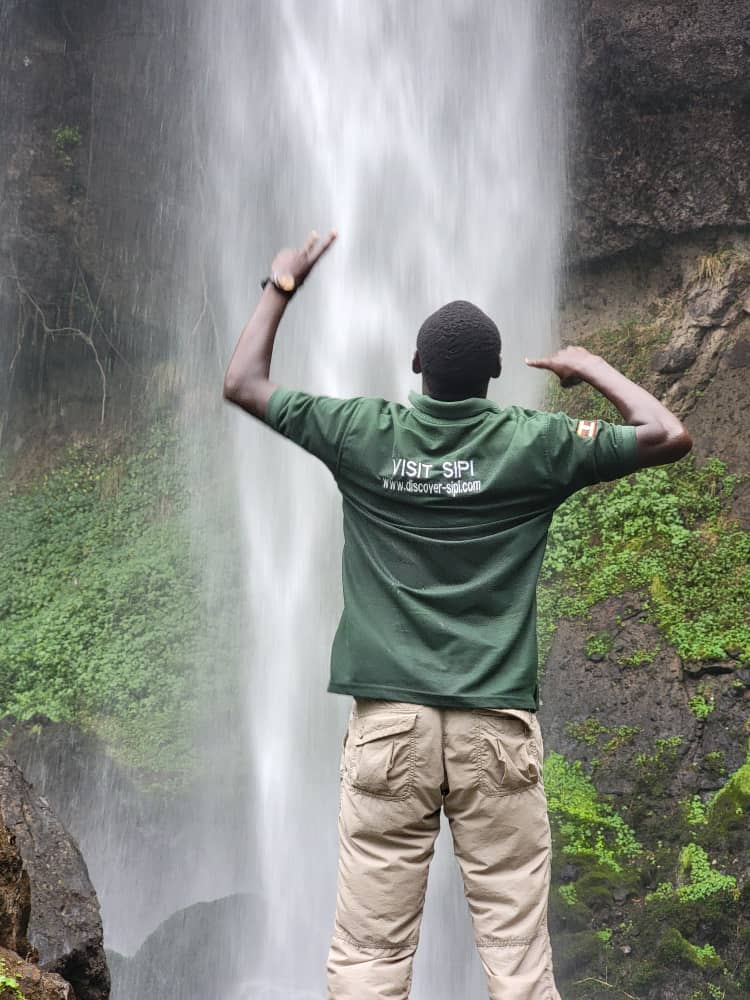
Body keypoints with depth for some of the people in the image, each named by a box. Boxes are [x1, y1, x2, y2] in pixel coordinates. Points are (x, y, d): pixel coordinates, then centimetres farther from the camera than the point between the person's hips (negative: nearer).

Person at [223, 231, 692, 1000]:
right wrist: (593, 370, 17)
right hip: (496, 723, 0)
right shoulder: (533, 444, -2)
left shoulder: (363, 436, 1)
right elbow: (670, 438, 6)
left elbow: (243, 385, 14)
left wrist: (281, 285, 25)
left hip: (387, 720, 1)